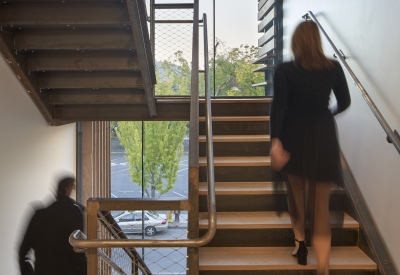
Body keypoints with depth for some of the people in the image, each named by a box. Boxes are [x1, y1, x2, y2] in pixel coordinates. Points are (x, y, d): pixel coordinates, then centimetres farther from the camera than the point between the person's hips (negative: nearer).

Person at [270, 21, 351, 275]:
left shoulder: (285, 70, -7)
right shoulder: (333, 68, -1)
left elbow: (279, 106, -18)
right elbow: (344, 102, 8)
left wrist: (275, 140, -22)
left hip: (294, 135, -1)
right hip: (323, 136, 1)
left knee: (296, 191, 22)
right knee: (321, 203, 3)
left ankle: (300, 242, 36)